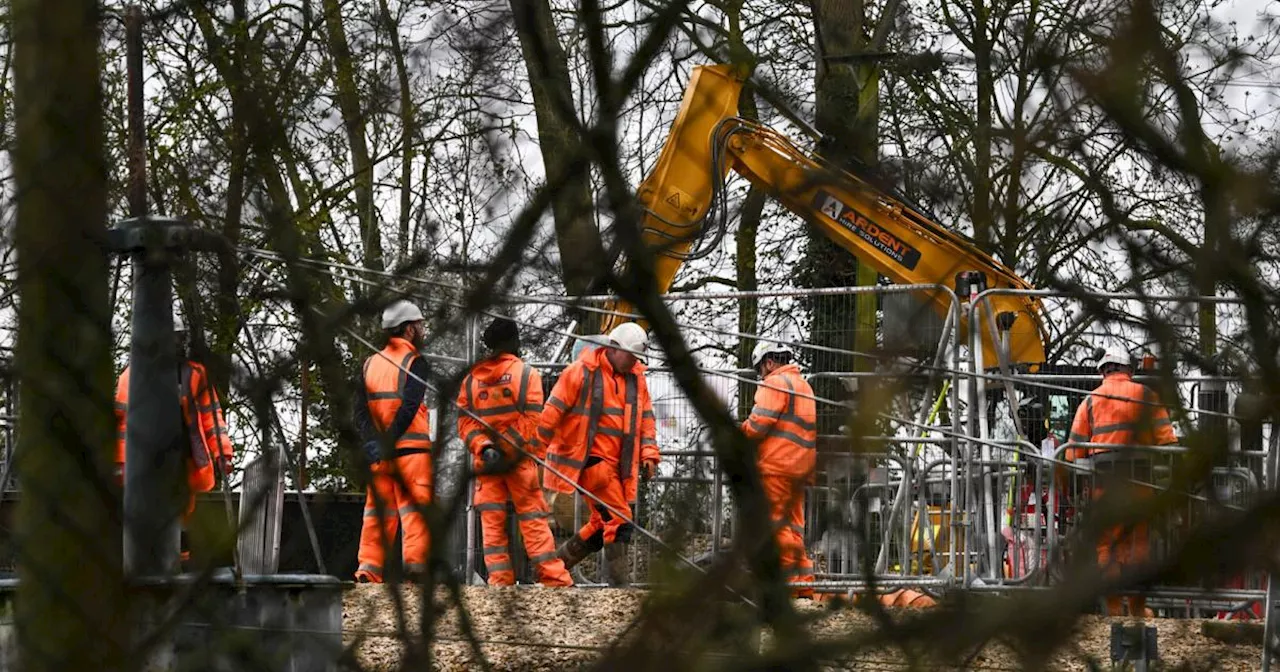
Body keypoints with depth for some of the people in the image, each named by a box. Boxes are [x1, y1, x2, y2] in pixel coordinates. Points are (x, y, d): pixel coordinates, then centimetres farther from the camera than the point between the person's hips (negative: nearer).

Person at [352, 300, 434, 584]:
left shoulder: (370, 363, 13)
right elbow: (408, 408, -18)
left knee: (378, 514, 9)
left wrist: (373, 443, -9)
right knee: (416, 513, -2)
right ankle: (415, 566, -11)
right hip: (411, 449, -5)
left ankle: (368, 569, 2)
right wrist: (388, 441, -18)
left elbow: (360, 411, 2)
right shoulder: (414, 362, -5)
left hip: (378, 454, 5)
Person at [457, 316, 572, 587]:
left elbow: (463, 420, 1)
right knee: (532, 519, -1)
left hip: (485, 461, 3)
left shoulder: (472, 378, 9)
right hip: (519, 460, -3)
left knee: (491, 521, 4)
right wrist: (509, 450, -11)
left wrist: (483, 448, -9)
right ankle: (553, 577, -3)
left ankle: (500, 579, -1)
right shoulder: (526, 374, -1)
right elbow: (531, 419, -10)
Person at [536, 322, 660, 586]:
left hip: (617, 463, 8)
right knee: (618, 519, -15)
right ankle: (619, 584, -13)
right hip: (589, 459, -8)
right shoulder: (582, 372, -8)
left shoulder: (636, 377, 12)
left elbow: (646, 418, 18)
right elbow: (552, 412, -7)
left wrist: (648, 454, 6)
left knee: (602, 525, 12)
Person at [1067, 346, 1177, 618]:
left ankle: (1113, 608, -2)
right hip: (1139, 479, 0)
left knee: (1107, 544, 3)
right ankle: (1138, 610, 9)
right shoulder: (1146, 396, 9)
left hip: (1104, 479, 0)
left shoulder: (1090, 401, 12)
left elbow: (1075, 448, 8)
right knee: (1138, 542, 7)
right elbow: (1166, 438, 2)